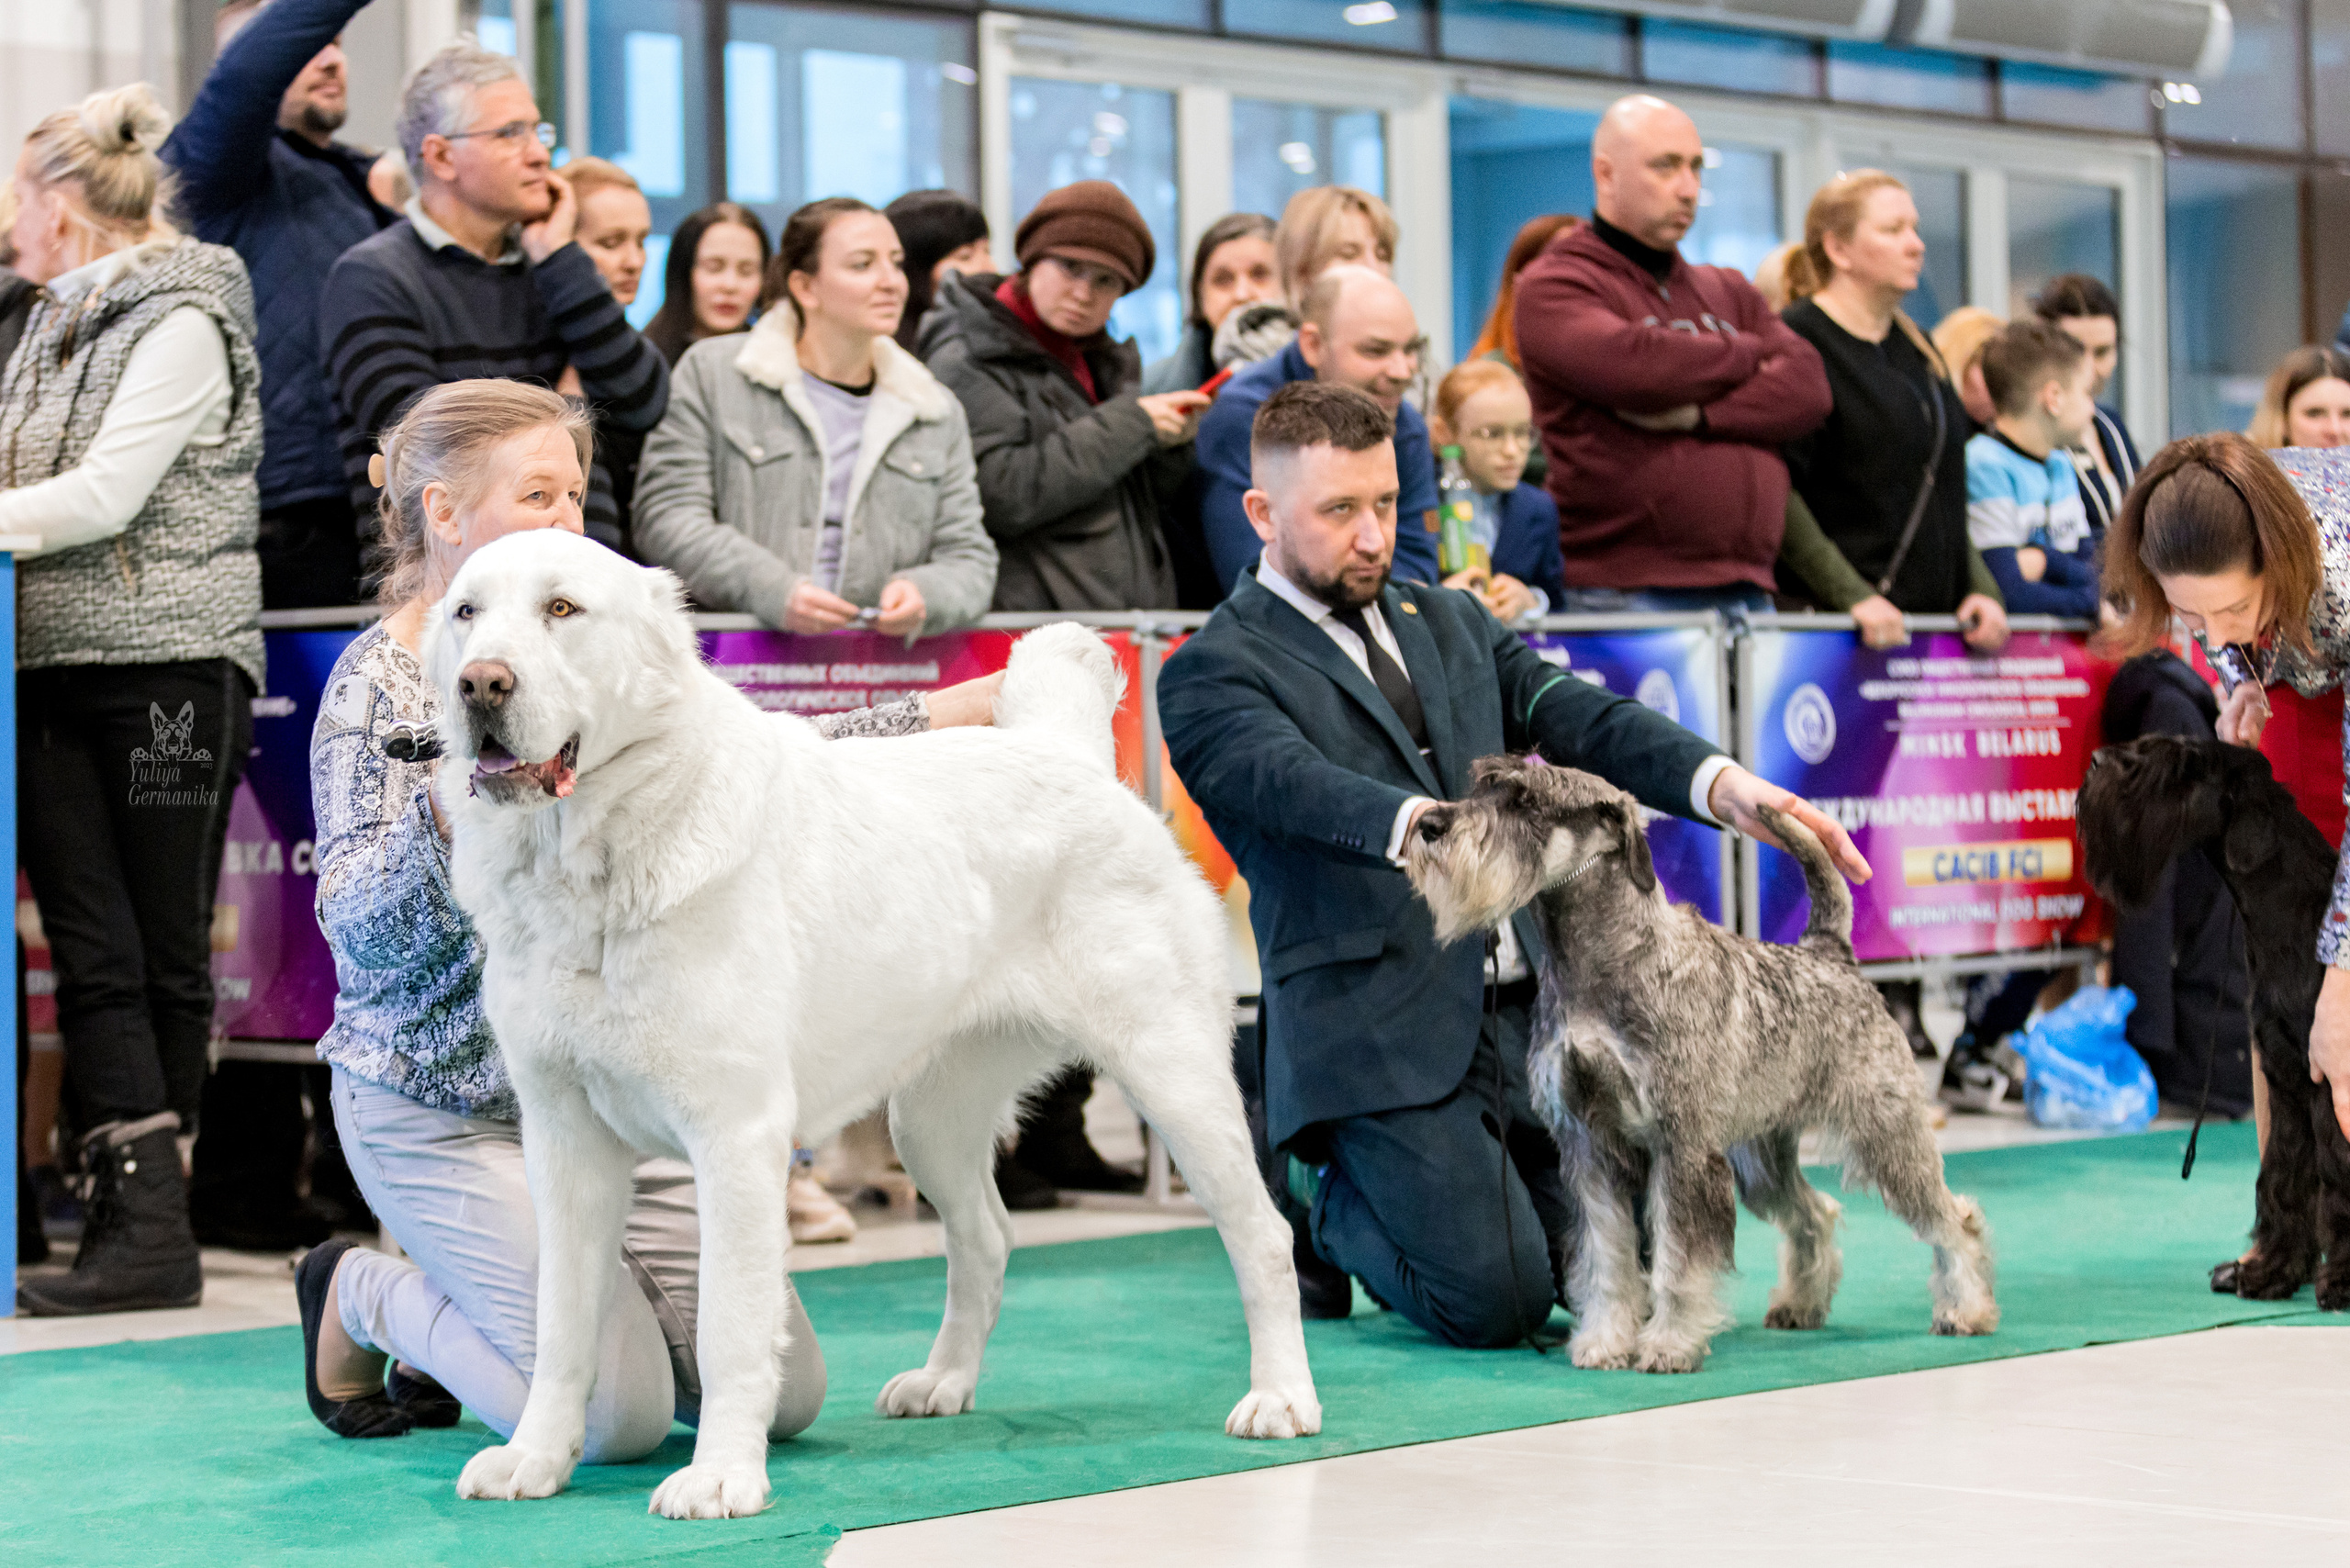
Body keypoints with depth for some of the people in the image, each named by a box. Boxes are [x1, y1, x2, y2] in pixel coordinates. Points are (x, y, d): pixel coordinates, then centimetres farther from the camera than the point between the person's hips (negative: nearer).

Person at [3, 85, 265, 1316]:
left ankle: (145, 1218, 2)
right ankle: (140, 1222, -2)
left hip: (170, 663, -7)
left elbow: (105, 494, -16)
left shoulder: (184, 324, -7)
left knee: (166, 949, -1)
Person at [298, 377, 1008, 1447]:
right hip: (448, 1110, -7)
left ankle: (484, 1295, 20)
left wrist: (944, 711, 9)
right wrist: (449, 806, -35)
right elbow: (357, 929, -18)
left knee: (781, 1391, -2)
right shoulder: (379, 684, -11)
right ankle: (363, 1296, 11)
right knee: (620, 1414, -17)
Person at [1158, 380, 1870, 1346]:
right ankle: (1327, 1210, 14)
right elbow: (1296, 785, -23)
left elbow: (1577, 718, 4)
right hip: (1377, 1034, -6)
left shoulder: (1449, 624, 18)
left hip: (1533, 1008, 6)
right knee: (1498, 1301, -17)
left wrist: (1730, 787, -15)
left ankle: (1427, 1190, 23)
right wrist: (1421, 825, -45)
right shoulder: (1213, 672, -3)